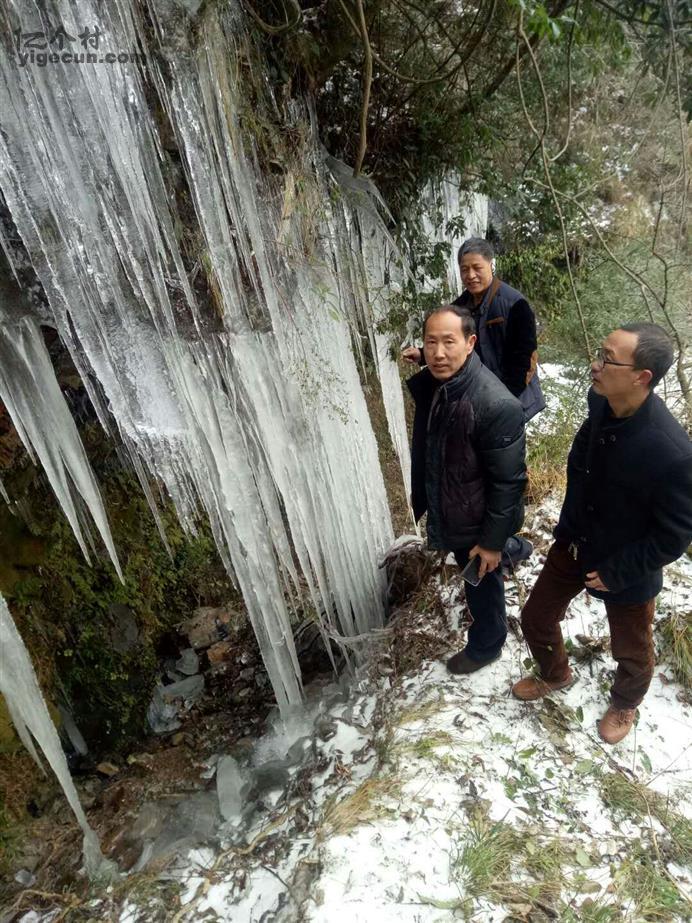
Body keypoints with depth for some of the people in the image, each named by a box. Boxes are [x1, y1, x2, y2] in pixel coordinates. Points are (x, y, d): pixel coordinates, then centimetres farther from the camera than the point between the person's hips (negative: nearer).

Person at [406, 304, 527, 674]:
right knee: (469, 573, 29)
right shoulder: (427, 386, -8)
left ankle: (485, 645, 44)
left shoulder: (497, 405, -32)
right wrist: (418, 506, 14)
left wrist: (493, 540, -17)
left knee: (483, 582, 18)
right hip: (445, 512, 6)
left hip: (476, 521, -6)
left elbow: (508, 481, -24)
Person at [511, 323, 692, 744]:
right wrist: (570, 527, 10)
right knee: (536, 617, 20)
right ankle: (555, 674, 51)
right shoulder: (599, 403, -15)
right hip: (574, 544, 5)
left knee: (631, 651, 22)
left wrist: (617, 572, -15)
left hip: (627, 570, -5)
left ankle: (625, 703, 54)